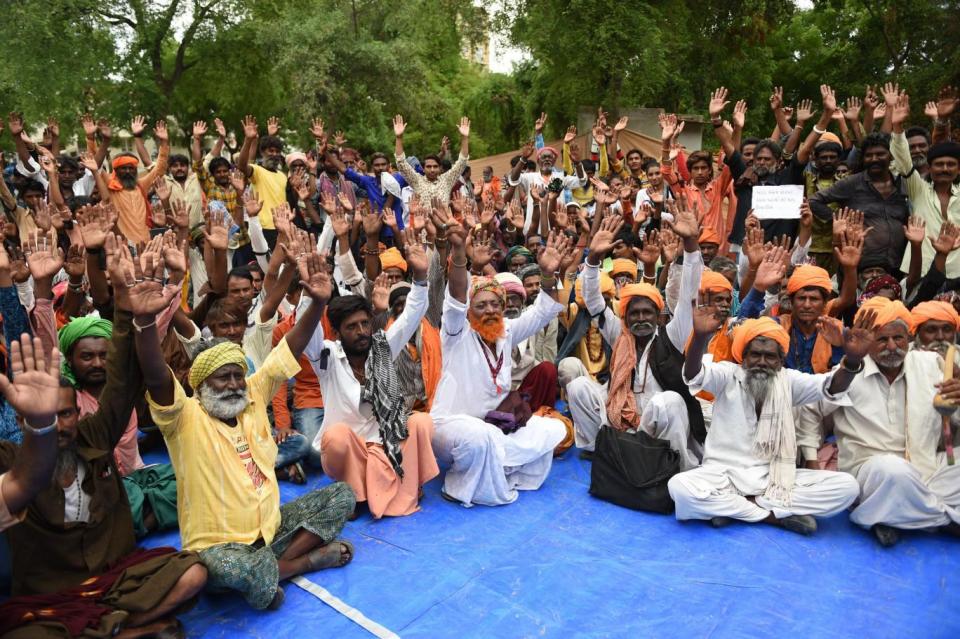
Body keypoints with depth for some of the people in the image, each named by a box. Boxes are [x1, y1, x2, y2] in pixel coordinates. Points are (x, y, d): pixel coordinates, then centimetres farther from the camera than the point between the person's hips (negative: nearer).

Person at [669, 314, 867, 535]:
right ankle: (775, 515, -18)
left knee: (846, 486, -17)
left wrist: (852, 360, -36)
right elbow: (694, 376, -23)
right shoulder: (727, 374, -2)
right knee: (679, 486, -32)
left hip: (774, 476, 3)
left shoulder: (788, 380, 4)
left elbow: (830, 388, -13)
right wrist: (700, 337, -45)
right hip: (725, 473, -2)